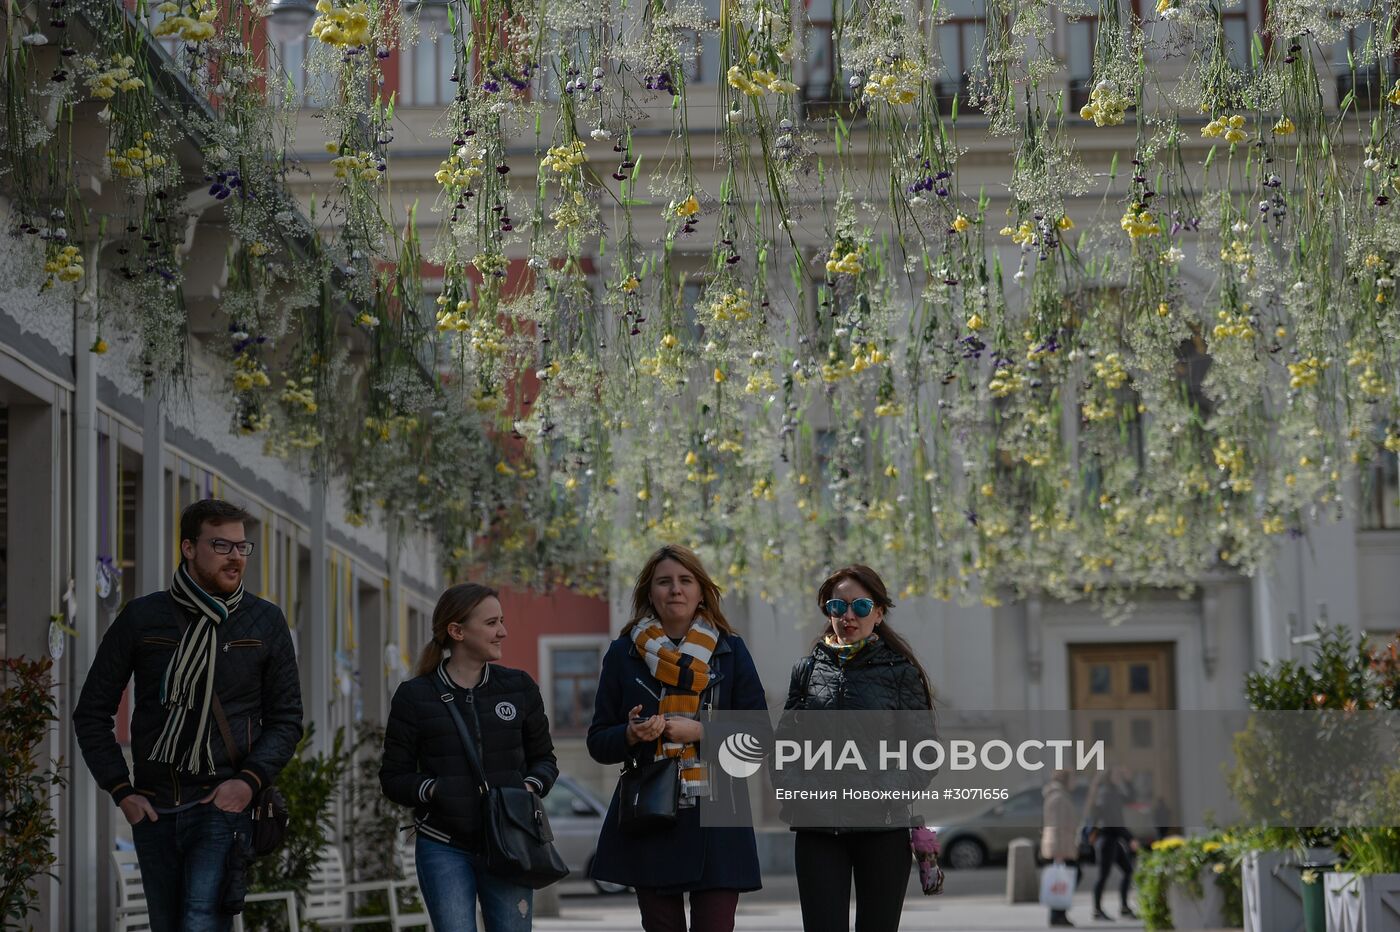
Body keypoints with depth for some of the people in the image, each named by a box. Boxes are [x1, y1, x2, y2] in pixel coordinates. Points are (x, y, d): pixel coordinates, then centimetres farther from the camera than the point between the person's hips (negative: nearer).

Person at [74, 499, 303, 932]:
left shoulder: (265, 621, 4)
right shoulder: (142, 617, 4)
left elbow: (286, 719, 7)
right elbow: (92, 712, 9)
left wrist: (250, 780, -9)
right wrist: (122, 791, -1)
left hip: (222, 802, -2)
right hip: (153, 809, 2)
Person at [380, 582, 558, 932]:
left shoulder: (519, 687, 6)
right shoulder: (415, 697, 0)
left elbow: (544, 758, 14)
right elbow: (394, 777, 3)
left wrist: (532, 786, -7)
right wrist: (432, 789, -16)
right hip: (444, 848, -2)